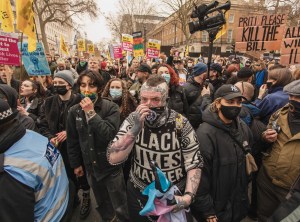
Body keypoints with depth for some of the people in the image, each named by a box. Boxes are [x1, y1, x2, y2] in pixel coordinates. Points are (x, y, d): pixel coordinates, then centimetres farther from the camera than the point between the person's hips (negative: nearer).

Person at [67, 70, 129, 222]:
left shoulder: (111, 107, -15)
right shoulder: (74, 111, -2)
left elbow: (110, 134, -27)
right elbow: (72, 141, 5)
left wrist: (91, 113, -27)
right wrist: (75, 164, 9)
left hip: (111, 165, -4)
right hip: (91, 167, 4)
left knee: (120, 207, 10)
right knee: (102, 204, 25)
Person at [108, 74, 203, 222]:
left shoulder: (180, 123, -17)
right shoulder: (133, 120, -12)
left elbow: (194, 163, -10)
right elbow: (113, 159, -19)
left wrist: (188, 196, -24)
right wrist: (135, 129, -31)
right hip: (139, 195, 2)